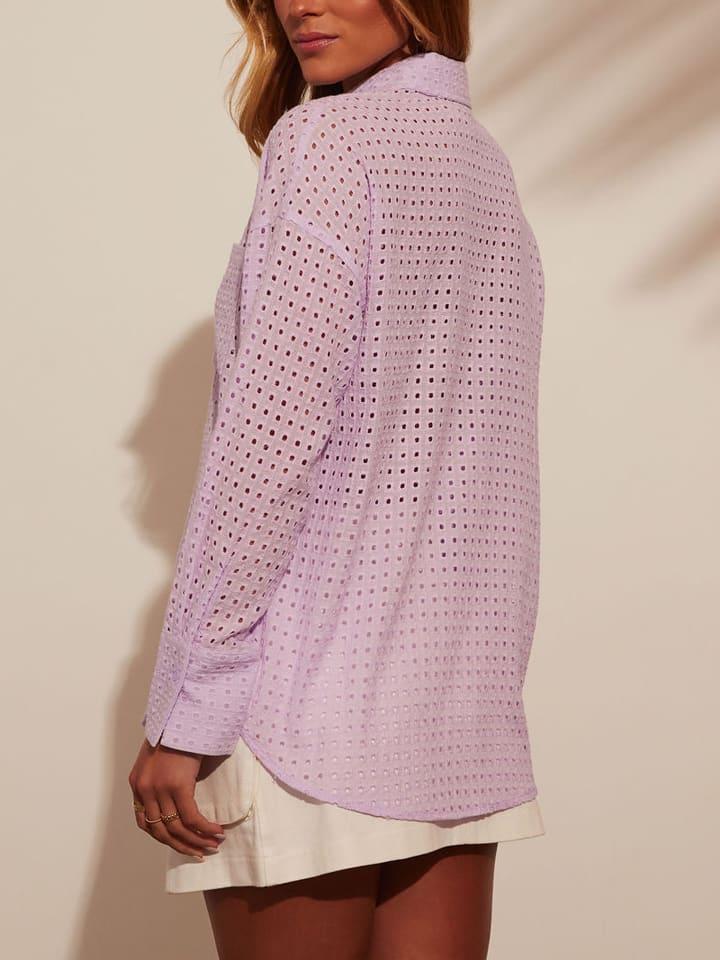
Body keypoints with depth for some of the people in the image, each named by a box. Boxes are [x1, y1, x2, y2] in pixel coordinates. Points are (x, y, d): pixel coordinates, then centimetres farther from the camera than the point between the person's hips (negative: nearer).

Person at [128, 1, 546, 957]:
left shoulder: (328, 140, -8)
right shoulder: (490, 169, 16)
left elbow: (272, 432, -15)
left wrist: (182, 717, -13)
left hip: (313, 695, -7)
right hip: (467, 700, 7)